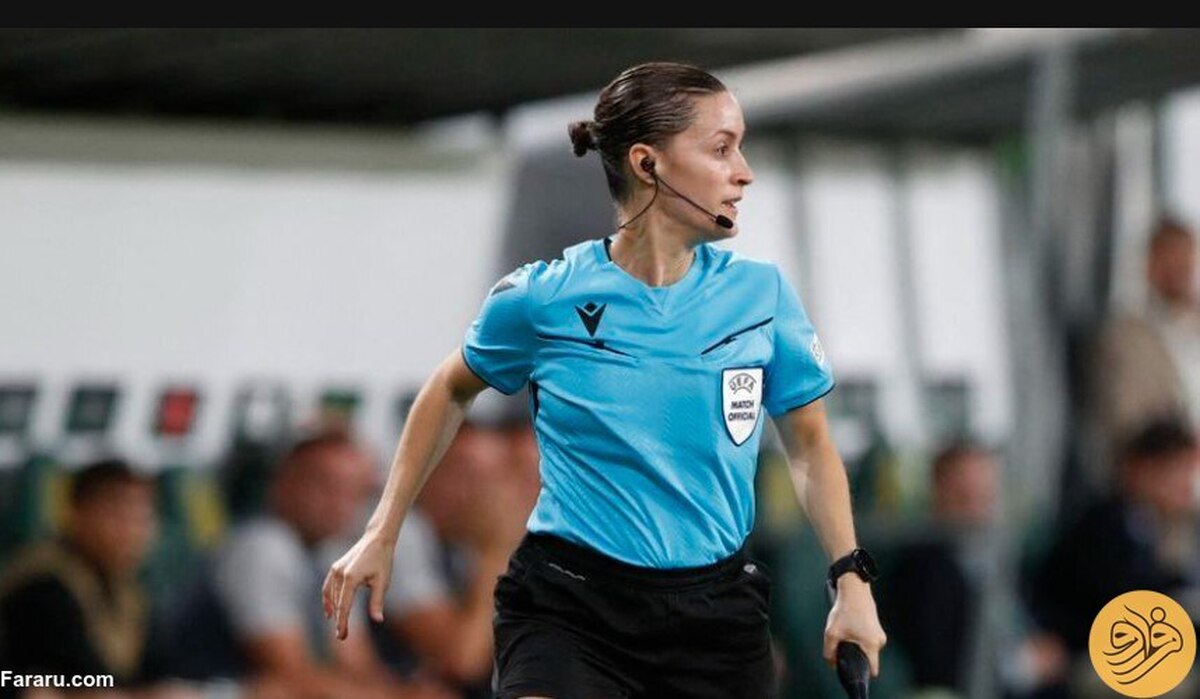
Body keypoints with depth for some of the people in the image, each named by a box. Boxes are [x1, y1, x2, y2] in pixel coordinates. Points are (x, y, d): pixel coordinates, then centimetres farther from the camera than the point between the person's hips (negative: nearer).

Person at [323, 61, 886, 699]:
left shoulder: (761, 293, -1)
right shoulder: (541, 299, -6)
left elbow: (810, 444, 11)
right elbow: (450, 393, 13)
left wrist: (852, 582, 0)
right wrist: (381, 535, 13)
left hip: (716, 616, 3)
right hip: (566, 611, -3)